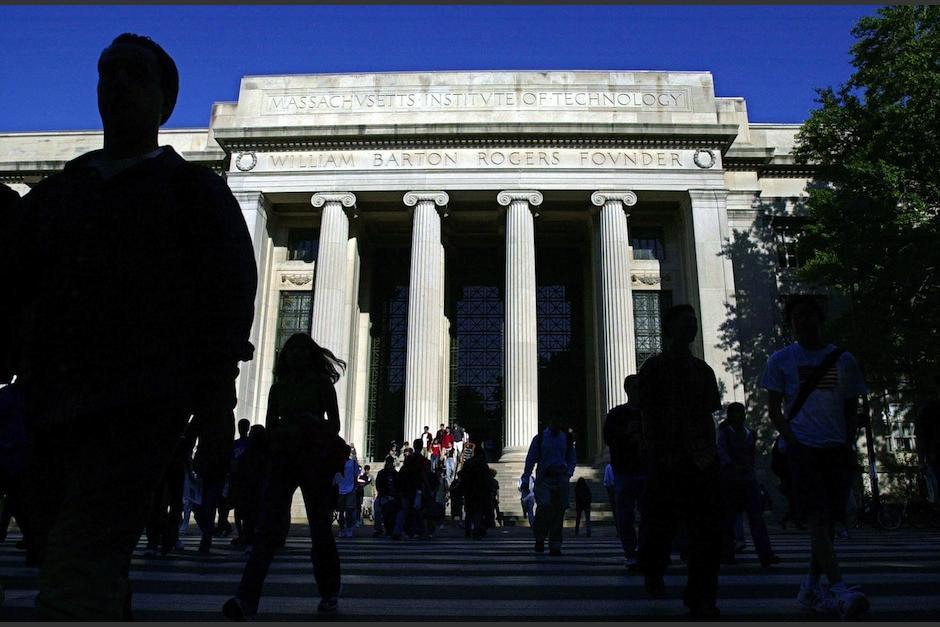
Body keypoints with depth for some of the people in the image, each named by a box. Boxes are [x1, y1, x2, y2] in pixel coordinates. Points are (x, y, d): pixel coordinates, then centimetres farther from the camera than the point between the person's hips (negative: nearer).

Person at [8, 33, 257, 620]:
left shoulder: (193, 187, 7)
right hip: (54, 404, 6)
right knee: (98, 573, 14)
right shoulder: (56, 191, 22)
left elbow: (228, 293, -1)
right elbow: (16, 284, 19)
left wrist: (217, 404, -10)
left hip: (141, 401, -6)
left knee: (74, 582, -17)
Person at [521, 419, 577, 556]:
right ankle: (539, 538, 2)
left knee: (559, 511, -1)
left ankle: (555, 547, 7)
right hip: (544, 479, -3)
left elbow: (572, 458, 21)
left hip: (561, 478, 3)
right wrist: (526, 479, -3)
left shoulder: (566, 438, 13)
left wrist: (569, 472, 3)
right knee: (544, 505, -20)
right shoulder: (539, 438, 4)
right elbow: (530, 459, 3)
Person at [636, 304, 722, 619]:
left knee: (707, 529, -2)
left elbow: (708, 417, 16)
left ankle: (701, 598, 7)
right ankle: (652, 573, 33)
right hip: (667, 461, -4)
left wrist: (711, 452, 7)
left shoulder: (702, 369, 14)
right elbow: (648, 417, -2)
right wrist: (655, 458, -7)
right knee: (661, 526, 5)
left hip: (701, 461, 4)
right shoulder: (653, 367, 2)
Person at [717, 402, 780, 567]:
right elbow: (721, 451, -17)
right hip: (729, 479, -4)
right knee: (729, 518, 3)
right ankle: (727, 554, 13)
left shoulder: (749, 433, 14)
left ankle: (765, 555, -13)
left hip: (749, 479, 4)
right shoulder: (724, 432, -1)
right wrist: (732, 466, -34)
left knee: (757, 516, -7)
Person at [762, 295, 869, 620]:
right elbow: (774, 408, 3)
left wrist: (848, 446, 1)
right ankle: (839, 589, -18)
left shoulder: (843, 359, 11)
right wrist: (793, 442, -8)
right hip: (803, 448, -3)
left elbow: (851, 408, 13)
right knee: (818, 518, -14)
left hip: (837, 450, 3)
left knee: (827, 520, 6)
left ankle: (811, 587, 16)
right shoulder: (781, 359, 5)